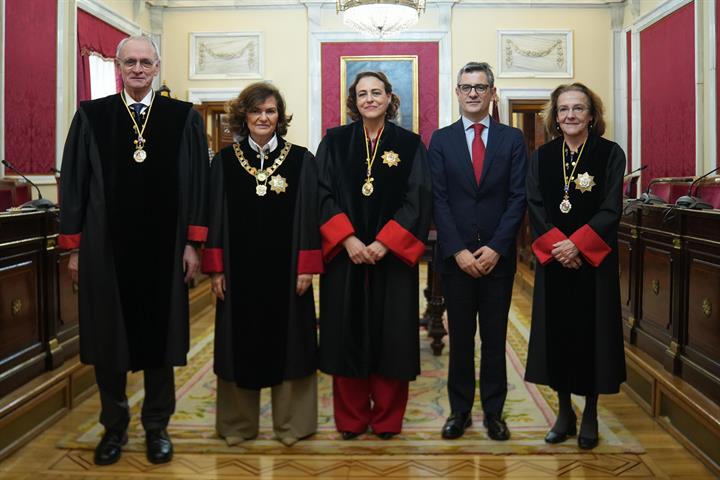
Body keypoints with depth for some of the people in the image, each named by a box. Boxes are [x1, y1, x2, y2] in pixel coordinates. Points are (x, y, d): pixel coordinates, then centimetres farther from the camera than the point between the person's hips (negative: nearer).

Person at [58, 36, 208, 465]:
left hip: (162, 247, 0)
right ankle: (114, 425, 27)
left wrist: (192, 243, -3)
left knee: (159, 334, 9)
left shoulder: (184, 118, 3)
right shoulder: (90, 116, 4)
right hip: (105, 246, 1)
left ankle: (157, 426, 25)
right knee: (108, 336, 9)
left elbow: (196, 183, 2)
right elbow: (74, 182, 5)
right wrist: (74, 247, 1)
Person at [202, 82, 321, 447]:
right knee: (240, 343, 8)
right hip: (239, 269, 1)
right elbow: (215, 216, 4)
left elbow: (309, 215, -1)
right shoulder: (224, 161, 4)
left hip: (286, 269, -1)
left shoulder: (301, 160, 1)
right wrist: (215, 269, -2)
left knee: (287, 342, 6)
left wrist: (306, 267, -7)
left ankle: (290, 423, 20)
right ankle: (238, 424, 23)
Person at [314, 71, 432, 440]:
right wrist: (347, 239, -15)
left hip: (392, 255, 0)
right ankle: (351, 418, 19)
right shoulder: (335, 141, 6)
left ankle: (387, 418, 19)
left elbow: (417, 199, -4)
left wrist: (384, 242, -15)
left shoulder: (409, 144, 3)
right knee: (347, 333, 5)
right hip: (345, 254, 1)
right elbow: (323, 194, -2)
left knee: (391, 334, 4)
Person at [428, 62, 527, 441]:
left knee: (495, 338, 8)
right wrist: (458, 251, -10)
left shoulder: (512, 139, 6)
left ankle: (493, 411, 21)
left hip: (497, 256, 0)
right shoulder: (441, 140, 5)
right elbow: (438, 199, -1)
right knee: (460, 337, 8)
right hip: (455, 256, 0)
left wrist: (495, 248, -10)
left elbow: (518, 197, -1)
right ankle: (460, 410, 20)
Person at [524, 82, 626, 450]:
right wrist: (556, 245, -16)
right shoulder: (542, 157, 6)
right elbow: (535, 207, -1)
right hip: (552, 260, 2)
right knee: (557, 332, 6)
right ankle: (564, 412, 20)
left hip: (594, 260, -2)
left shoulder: (610, 154, -1)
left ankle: (590, 415, 18)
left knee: (591, 331, 4)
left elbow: (611, 209, -8)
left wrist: (576, 244, -19)